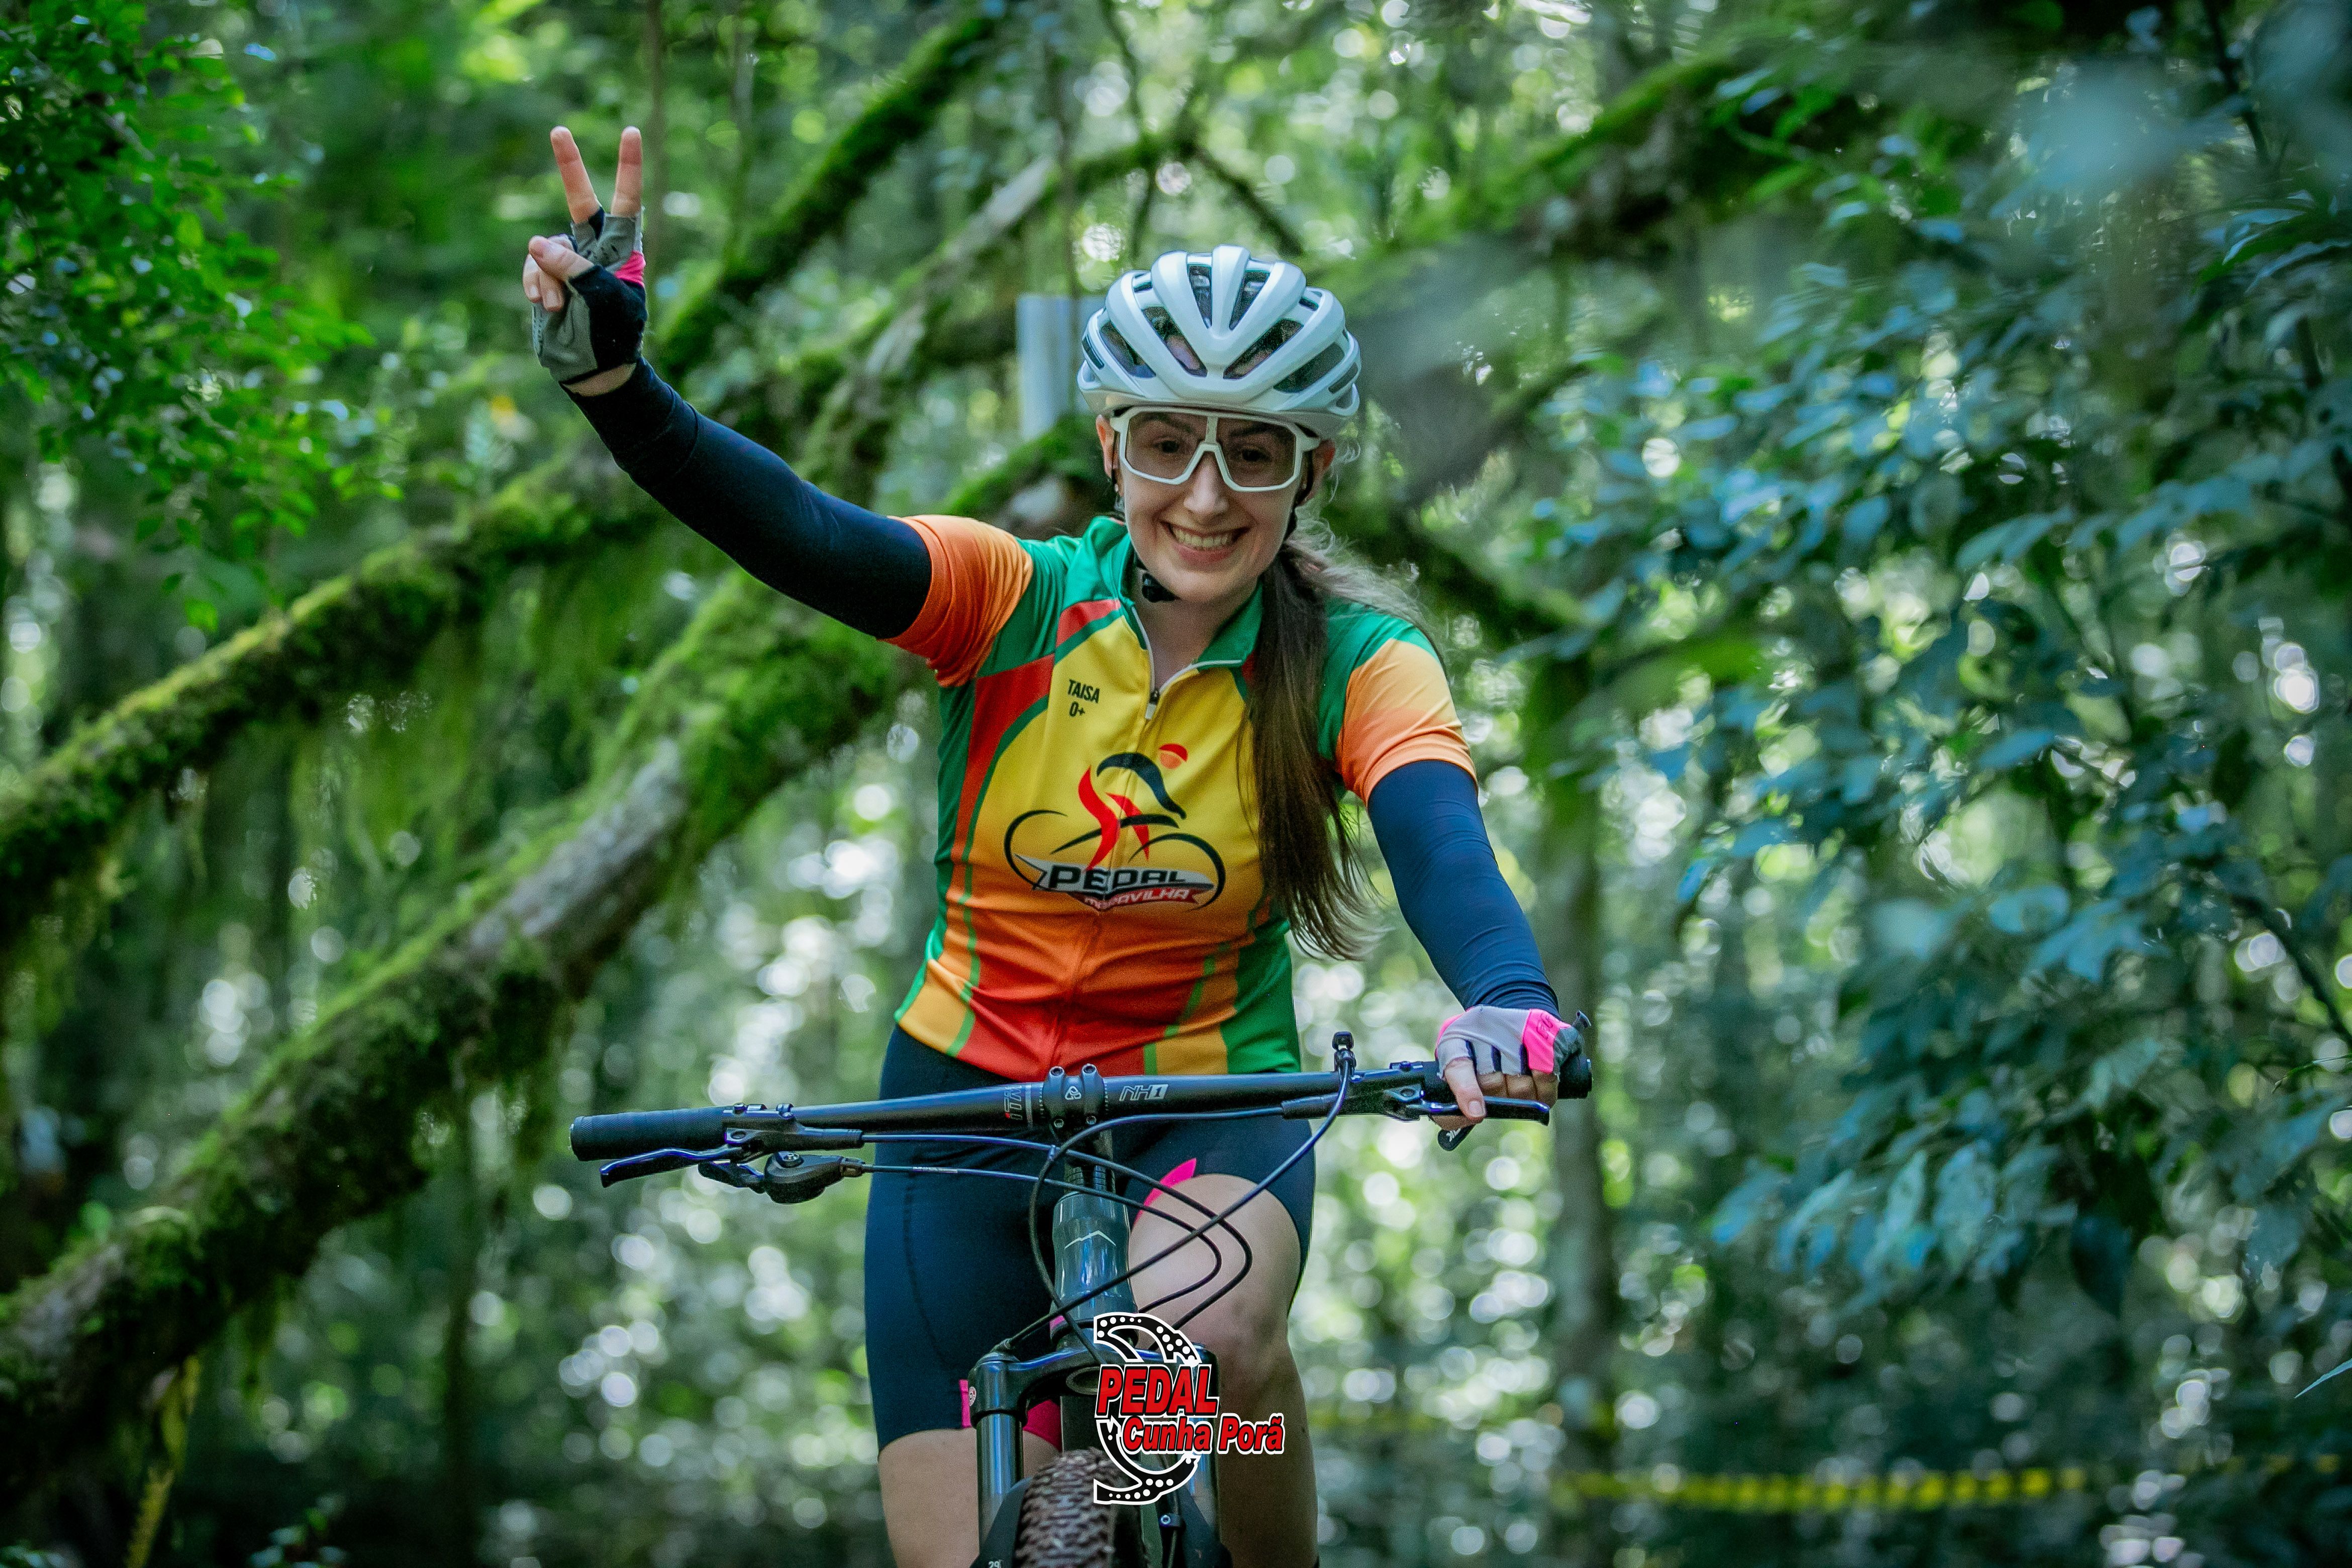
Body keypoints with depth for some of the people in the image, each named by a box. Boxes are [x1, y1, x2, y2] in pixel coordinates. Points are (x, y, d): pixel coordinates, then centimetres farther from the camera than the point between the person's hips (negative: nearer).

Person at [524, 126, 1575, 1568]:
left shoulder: (1353, 661, -12)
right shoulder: (1011, 597, -13)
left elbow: (1441, 839, -30)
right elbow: (798, 534, -29)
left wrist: (1509, 1000, -53)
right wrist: (615, 383, -48)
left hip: (1211, 1101, -1)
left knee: (1212, 1326, -33)